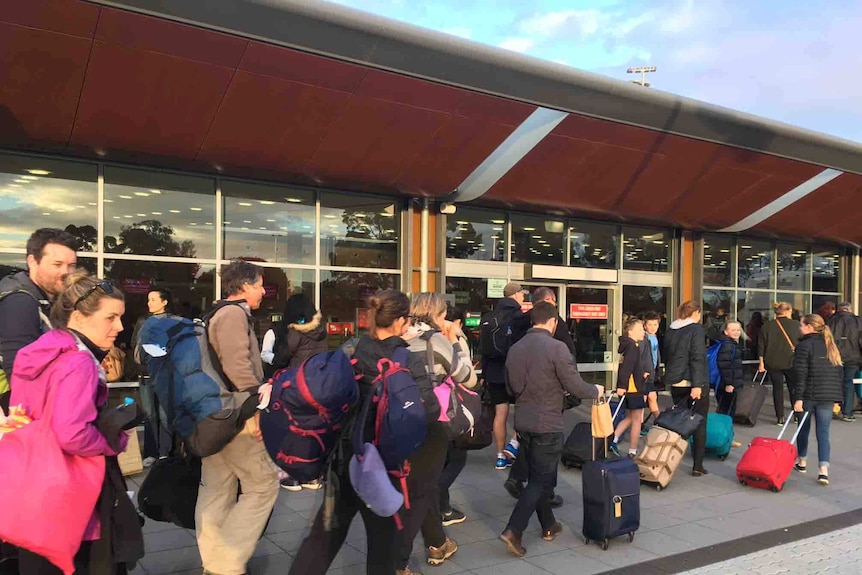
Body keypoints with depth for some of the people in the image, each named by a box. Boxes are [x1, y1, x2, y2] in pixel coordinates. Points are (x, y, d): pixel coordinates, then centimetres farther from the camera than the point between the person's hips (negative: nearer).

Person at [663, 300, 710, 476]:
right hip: (695, 382, -6)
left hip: (675, 382, 6)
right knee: (699, 423, 4)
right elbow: (697, 358, -18)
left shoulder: (670, 331, 10)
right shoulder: (697, 329, -10)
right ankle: (698, 466, 5)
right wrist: (697, 385, -21)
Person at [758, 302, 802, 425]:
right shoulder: (795, 325, -5)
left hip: (773, 363, 1)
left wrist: (761, 363, 3)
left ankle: (780, 417, 4)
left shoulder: (767, 326, -1)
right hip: (791, 362, 0)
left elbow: (761, 346, -2)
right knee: (794, 387, 15)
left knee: (777, 388, 5)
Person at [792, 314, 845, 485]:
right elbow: (840, 372, 15)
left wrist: (798, 397, -15)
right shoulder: (832, 346, 12)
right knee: (823, 432, 2)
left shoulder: (804, 345, -9)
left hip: (809, 394, -4)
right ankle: (823, 470, -10)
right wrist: (836, 397, 18)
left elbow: (801, 374, -15)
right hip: (828, 396, 5)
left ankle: (802, 462, 28)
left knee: (803, 428, 15)